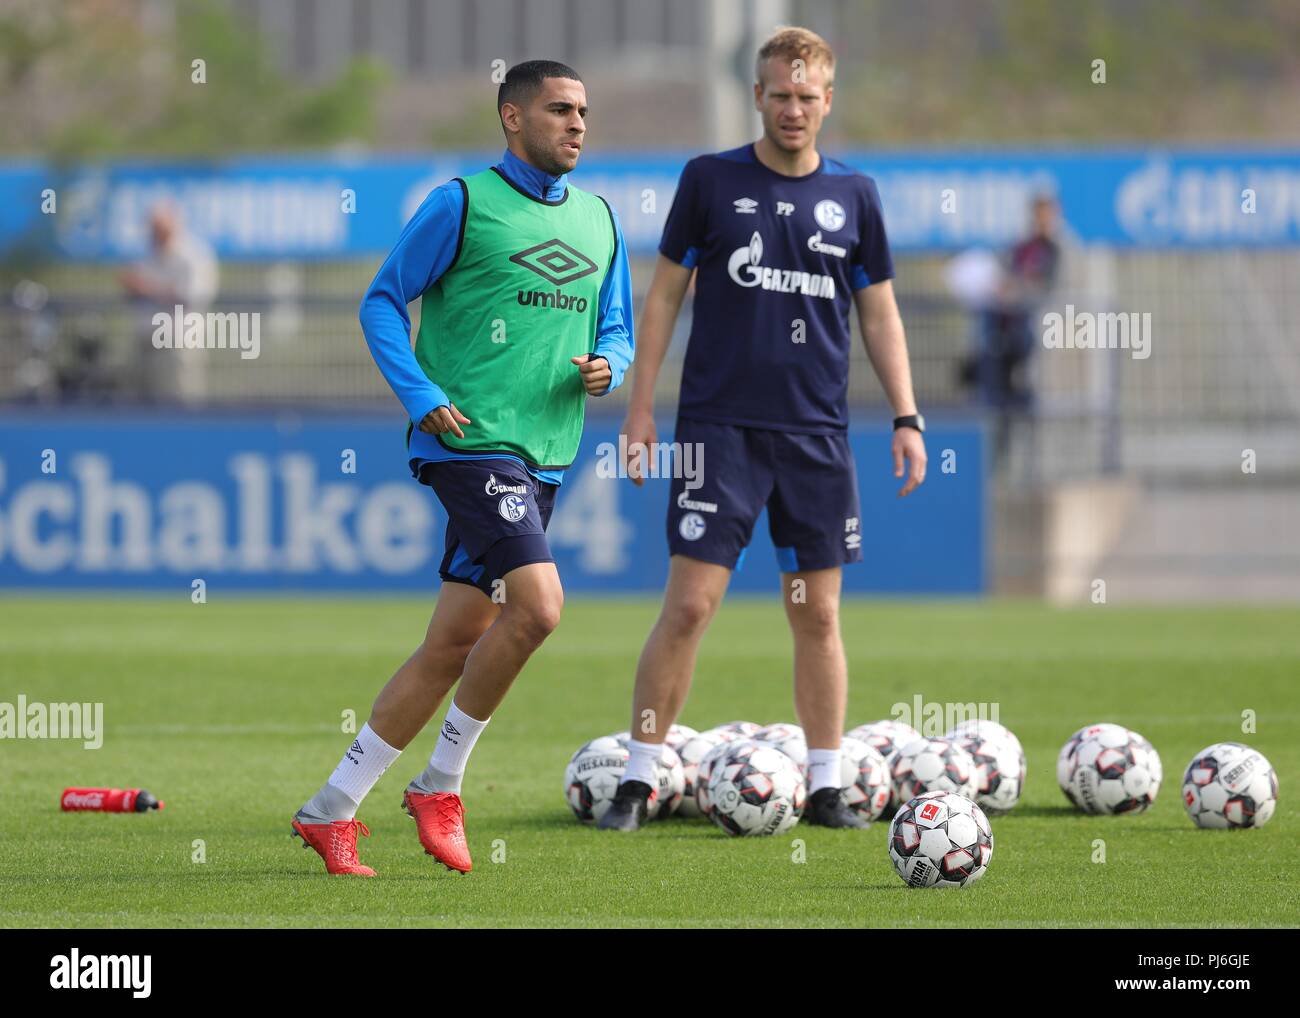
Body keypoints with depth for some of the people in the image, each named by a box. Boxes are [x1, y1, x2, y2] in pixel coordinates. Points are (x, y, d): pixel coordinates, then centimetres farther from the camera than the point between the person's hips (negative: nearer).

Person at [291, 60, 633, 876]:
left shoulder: (598, 221, 16)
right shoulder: (462, 205, -3)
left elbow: (618, 330, 23)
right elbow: (383, 302, 1)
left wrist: (605, 368, 0)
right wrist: (422, 396, -11)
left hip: (545, 456, 7)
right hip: (470, 438, -7)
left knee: (454, 645, 5)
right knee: (537, 606, -21)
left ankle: (332, 810, 12)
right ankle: (441, 785, -5)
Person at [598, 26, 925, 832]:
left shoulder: (854, 196, 8)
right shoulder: (711, 181, 2)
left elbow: (880, 314, 13)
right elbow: (665, 293, 5)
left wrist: (907, 417, 6)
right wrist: (642, 404, -1)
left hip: (818, 434, 2)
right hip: (720, 427, -2)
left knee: (819, 614, 5)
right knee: (690, 604, -8)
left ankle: (827, 788, 11)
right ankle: (639, 780, -1)